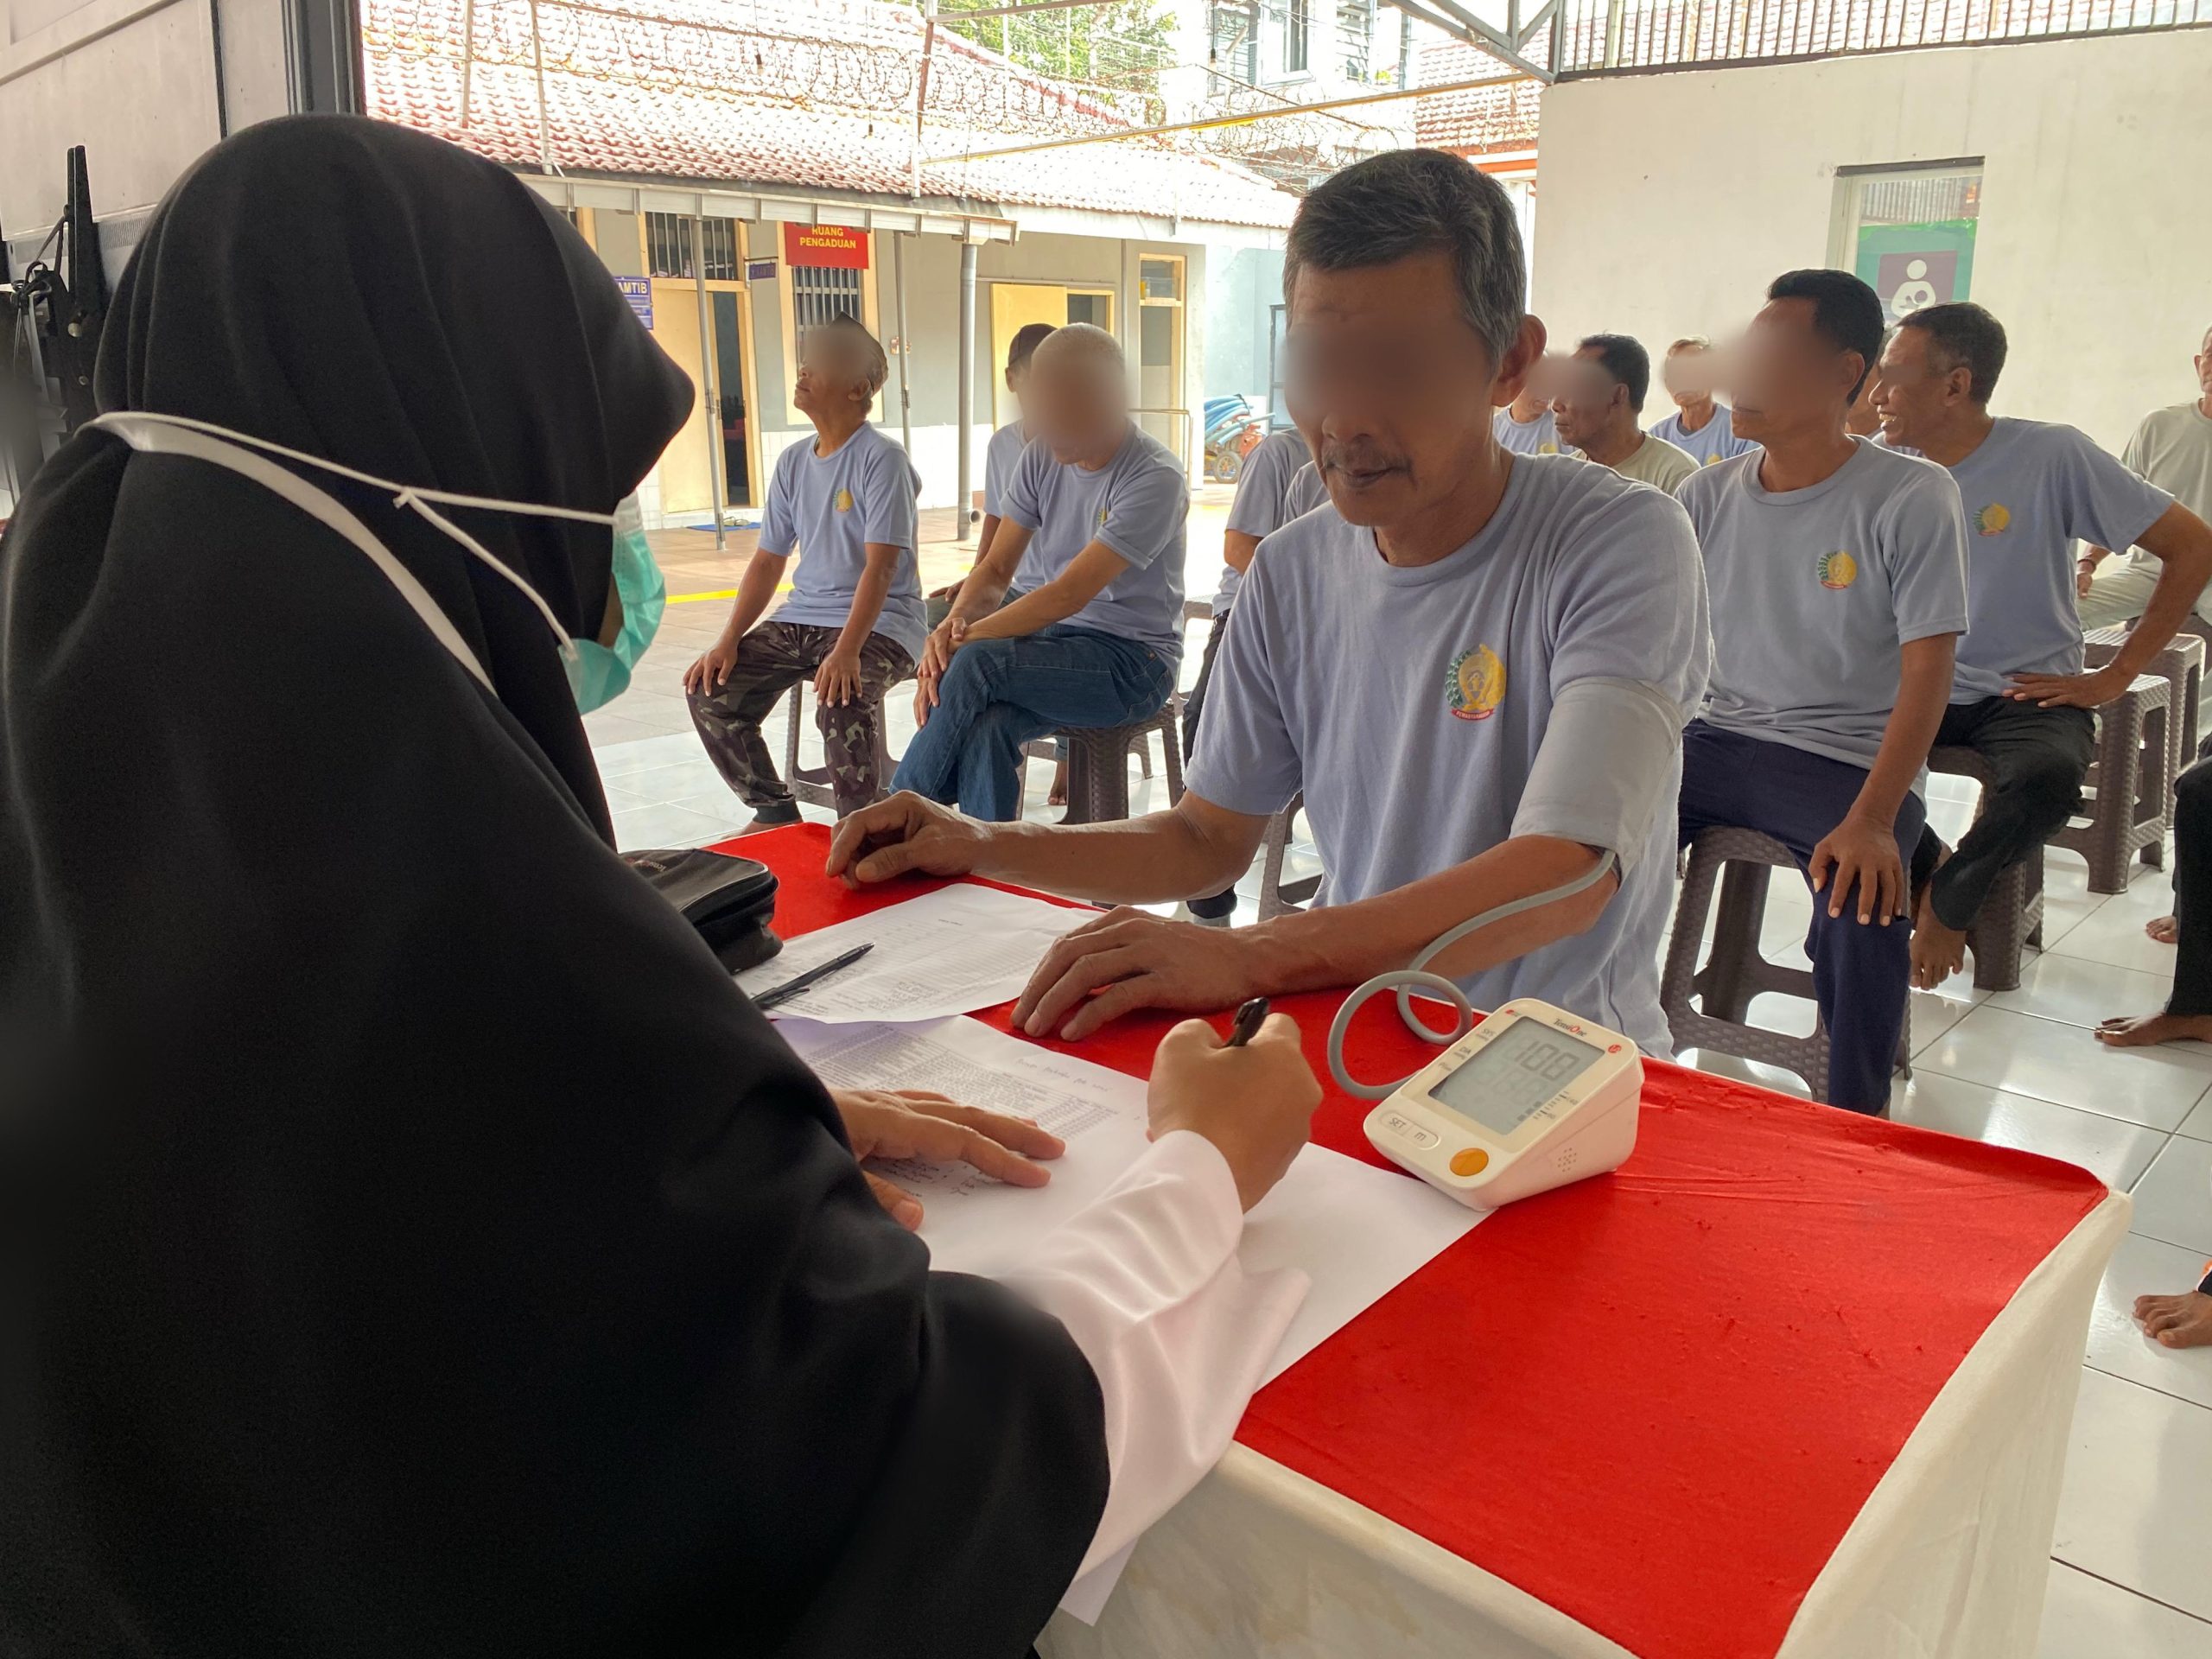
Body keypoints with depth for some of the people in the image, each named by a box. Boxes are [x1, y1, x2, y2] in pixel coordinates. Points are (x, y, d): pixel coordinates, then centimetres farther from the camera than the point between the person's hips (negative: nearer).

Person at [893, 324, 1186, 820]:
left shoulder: (1156, 478, -16)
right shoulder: (1042, 458, 4)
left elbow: (1068, 594, -22)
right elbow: (996, 569, 4)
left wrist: (965, 640, -23)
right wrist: (956, 621, -18)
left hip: (1133, 661, -5)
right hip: (1054, 636, 5)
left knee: (977, 663, -29)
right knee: (983, 727, -29)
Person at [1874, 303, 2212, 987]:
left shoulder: (2052, 456, -10)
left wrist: (2114, 677, -9)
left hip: (2029, 693, -3)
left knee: (2048, 775, -35)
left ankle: (1951, 895, -4)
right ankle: (1922, 869, 0)